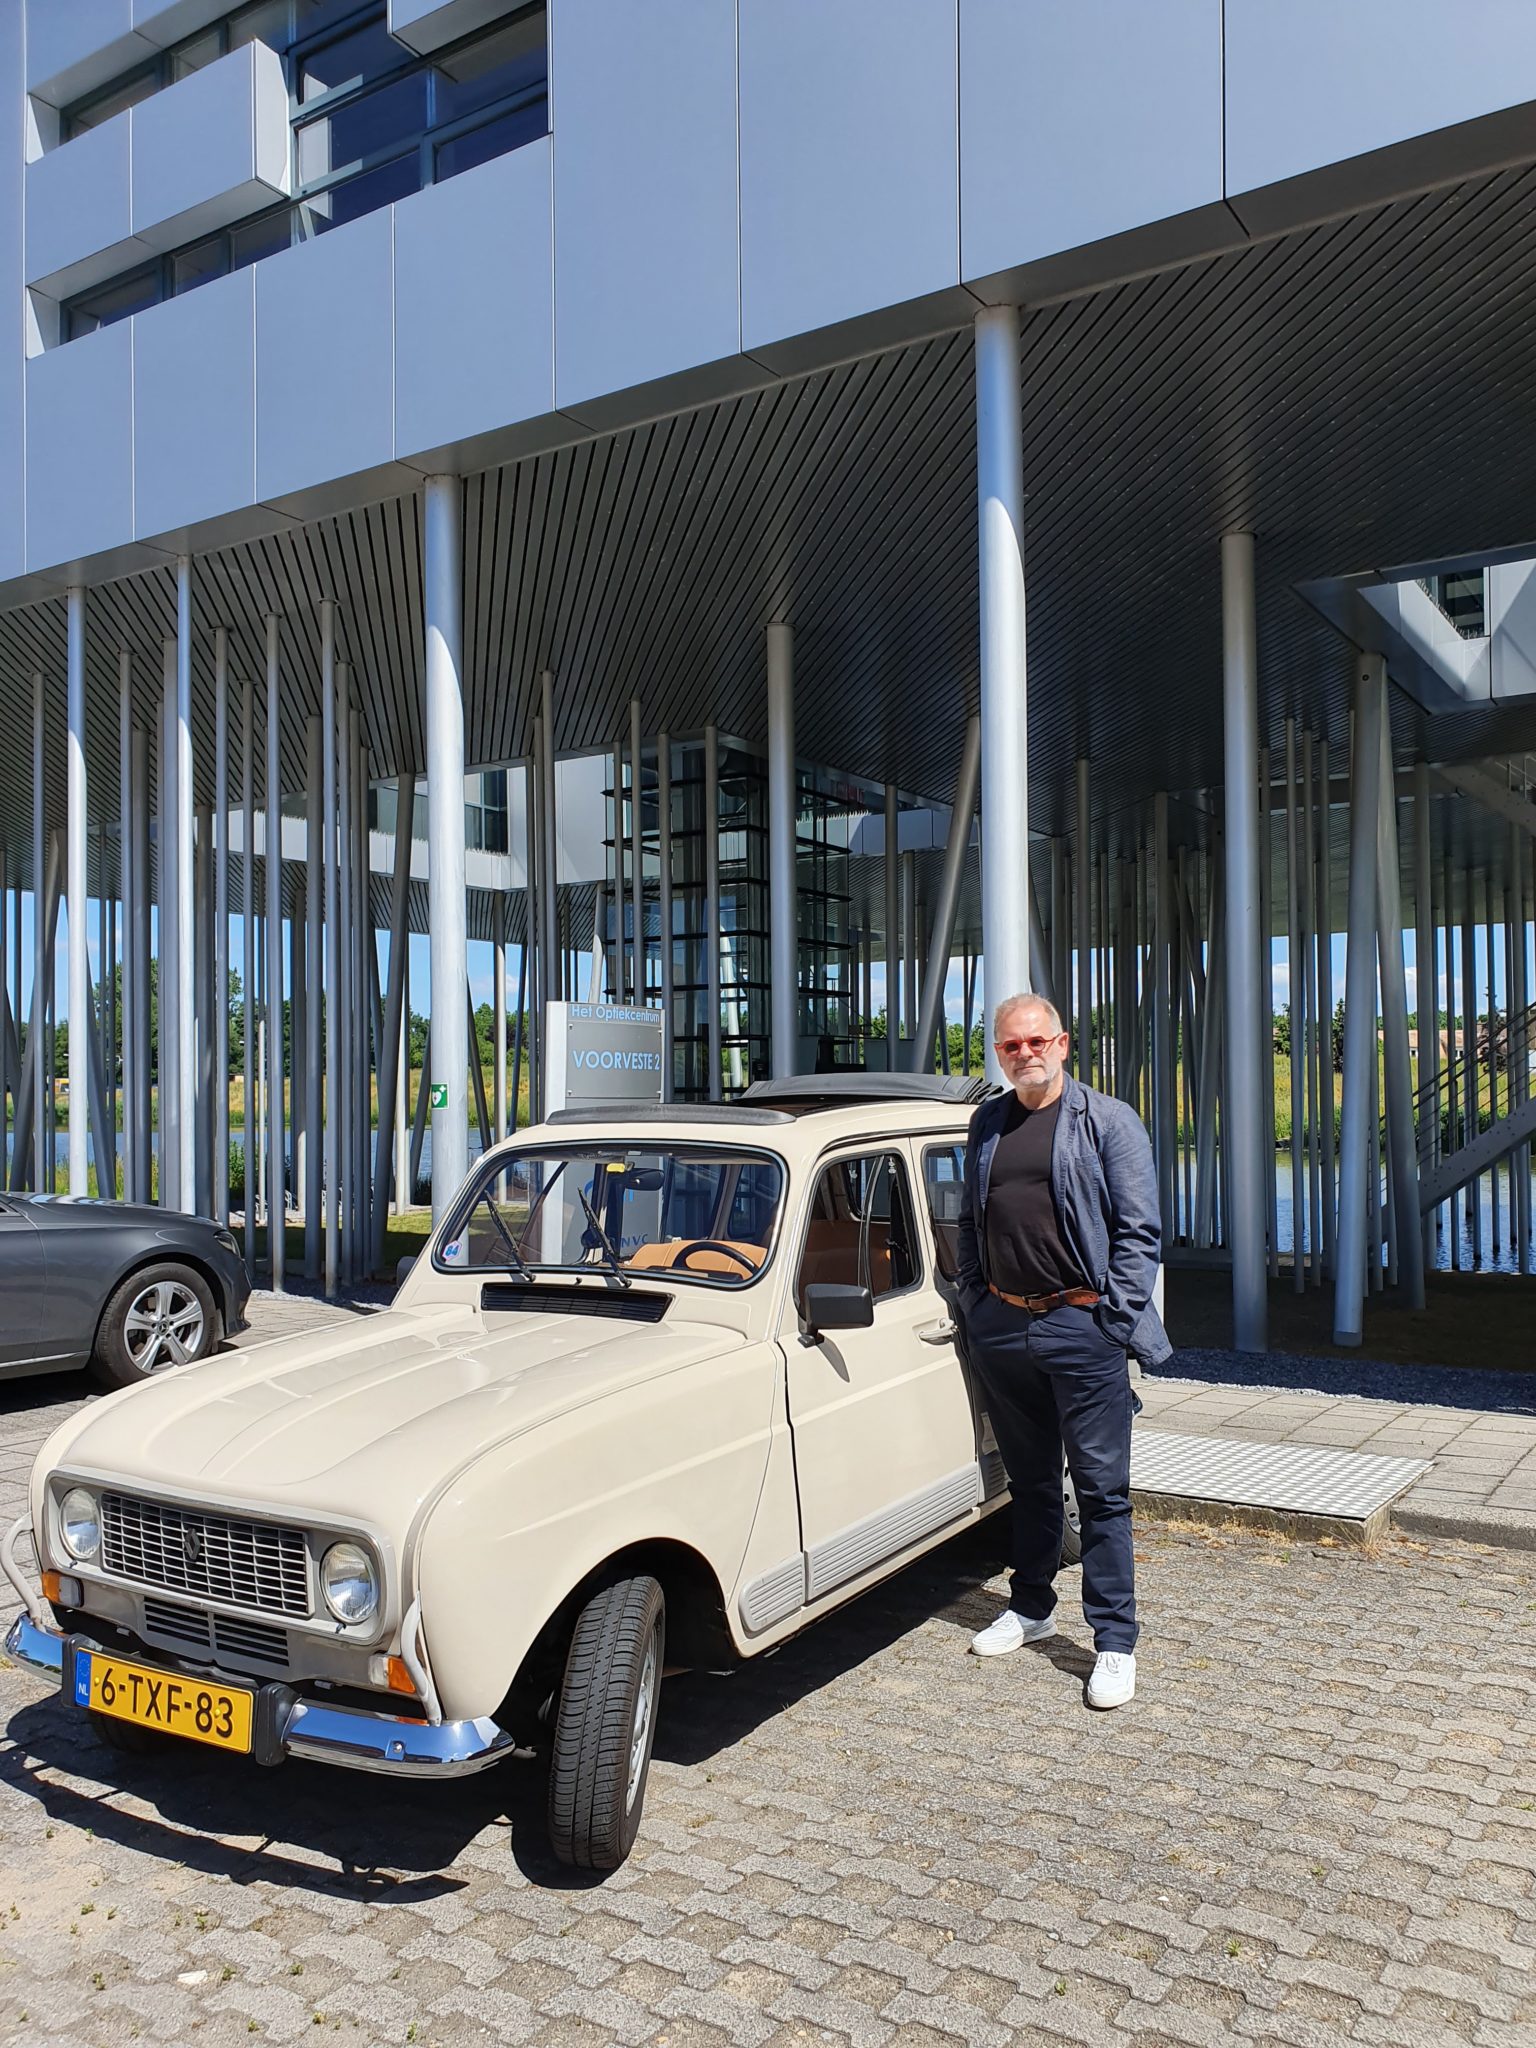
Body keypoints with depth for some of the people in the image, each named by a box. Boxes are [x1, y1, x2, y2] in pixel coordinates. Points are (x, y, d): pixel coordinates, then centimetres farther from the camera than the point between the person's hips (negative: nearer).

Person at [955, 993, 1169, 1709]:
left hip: (1081, 1327, -4)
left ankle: (1115, 1642, 7)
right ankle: (1030, 1608, 31)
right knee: (1030, 1480, 16)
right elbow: (968, 1223, 20)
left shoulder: (1108, 1121, -1)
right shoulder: (986, 1124, 12)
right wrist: (974, 1301, 11)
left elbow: (1140, 1229, -4)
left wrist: (1117, 1318, -10)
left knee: (1101, 1487, 0)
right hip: (1001, 1327, 5)